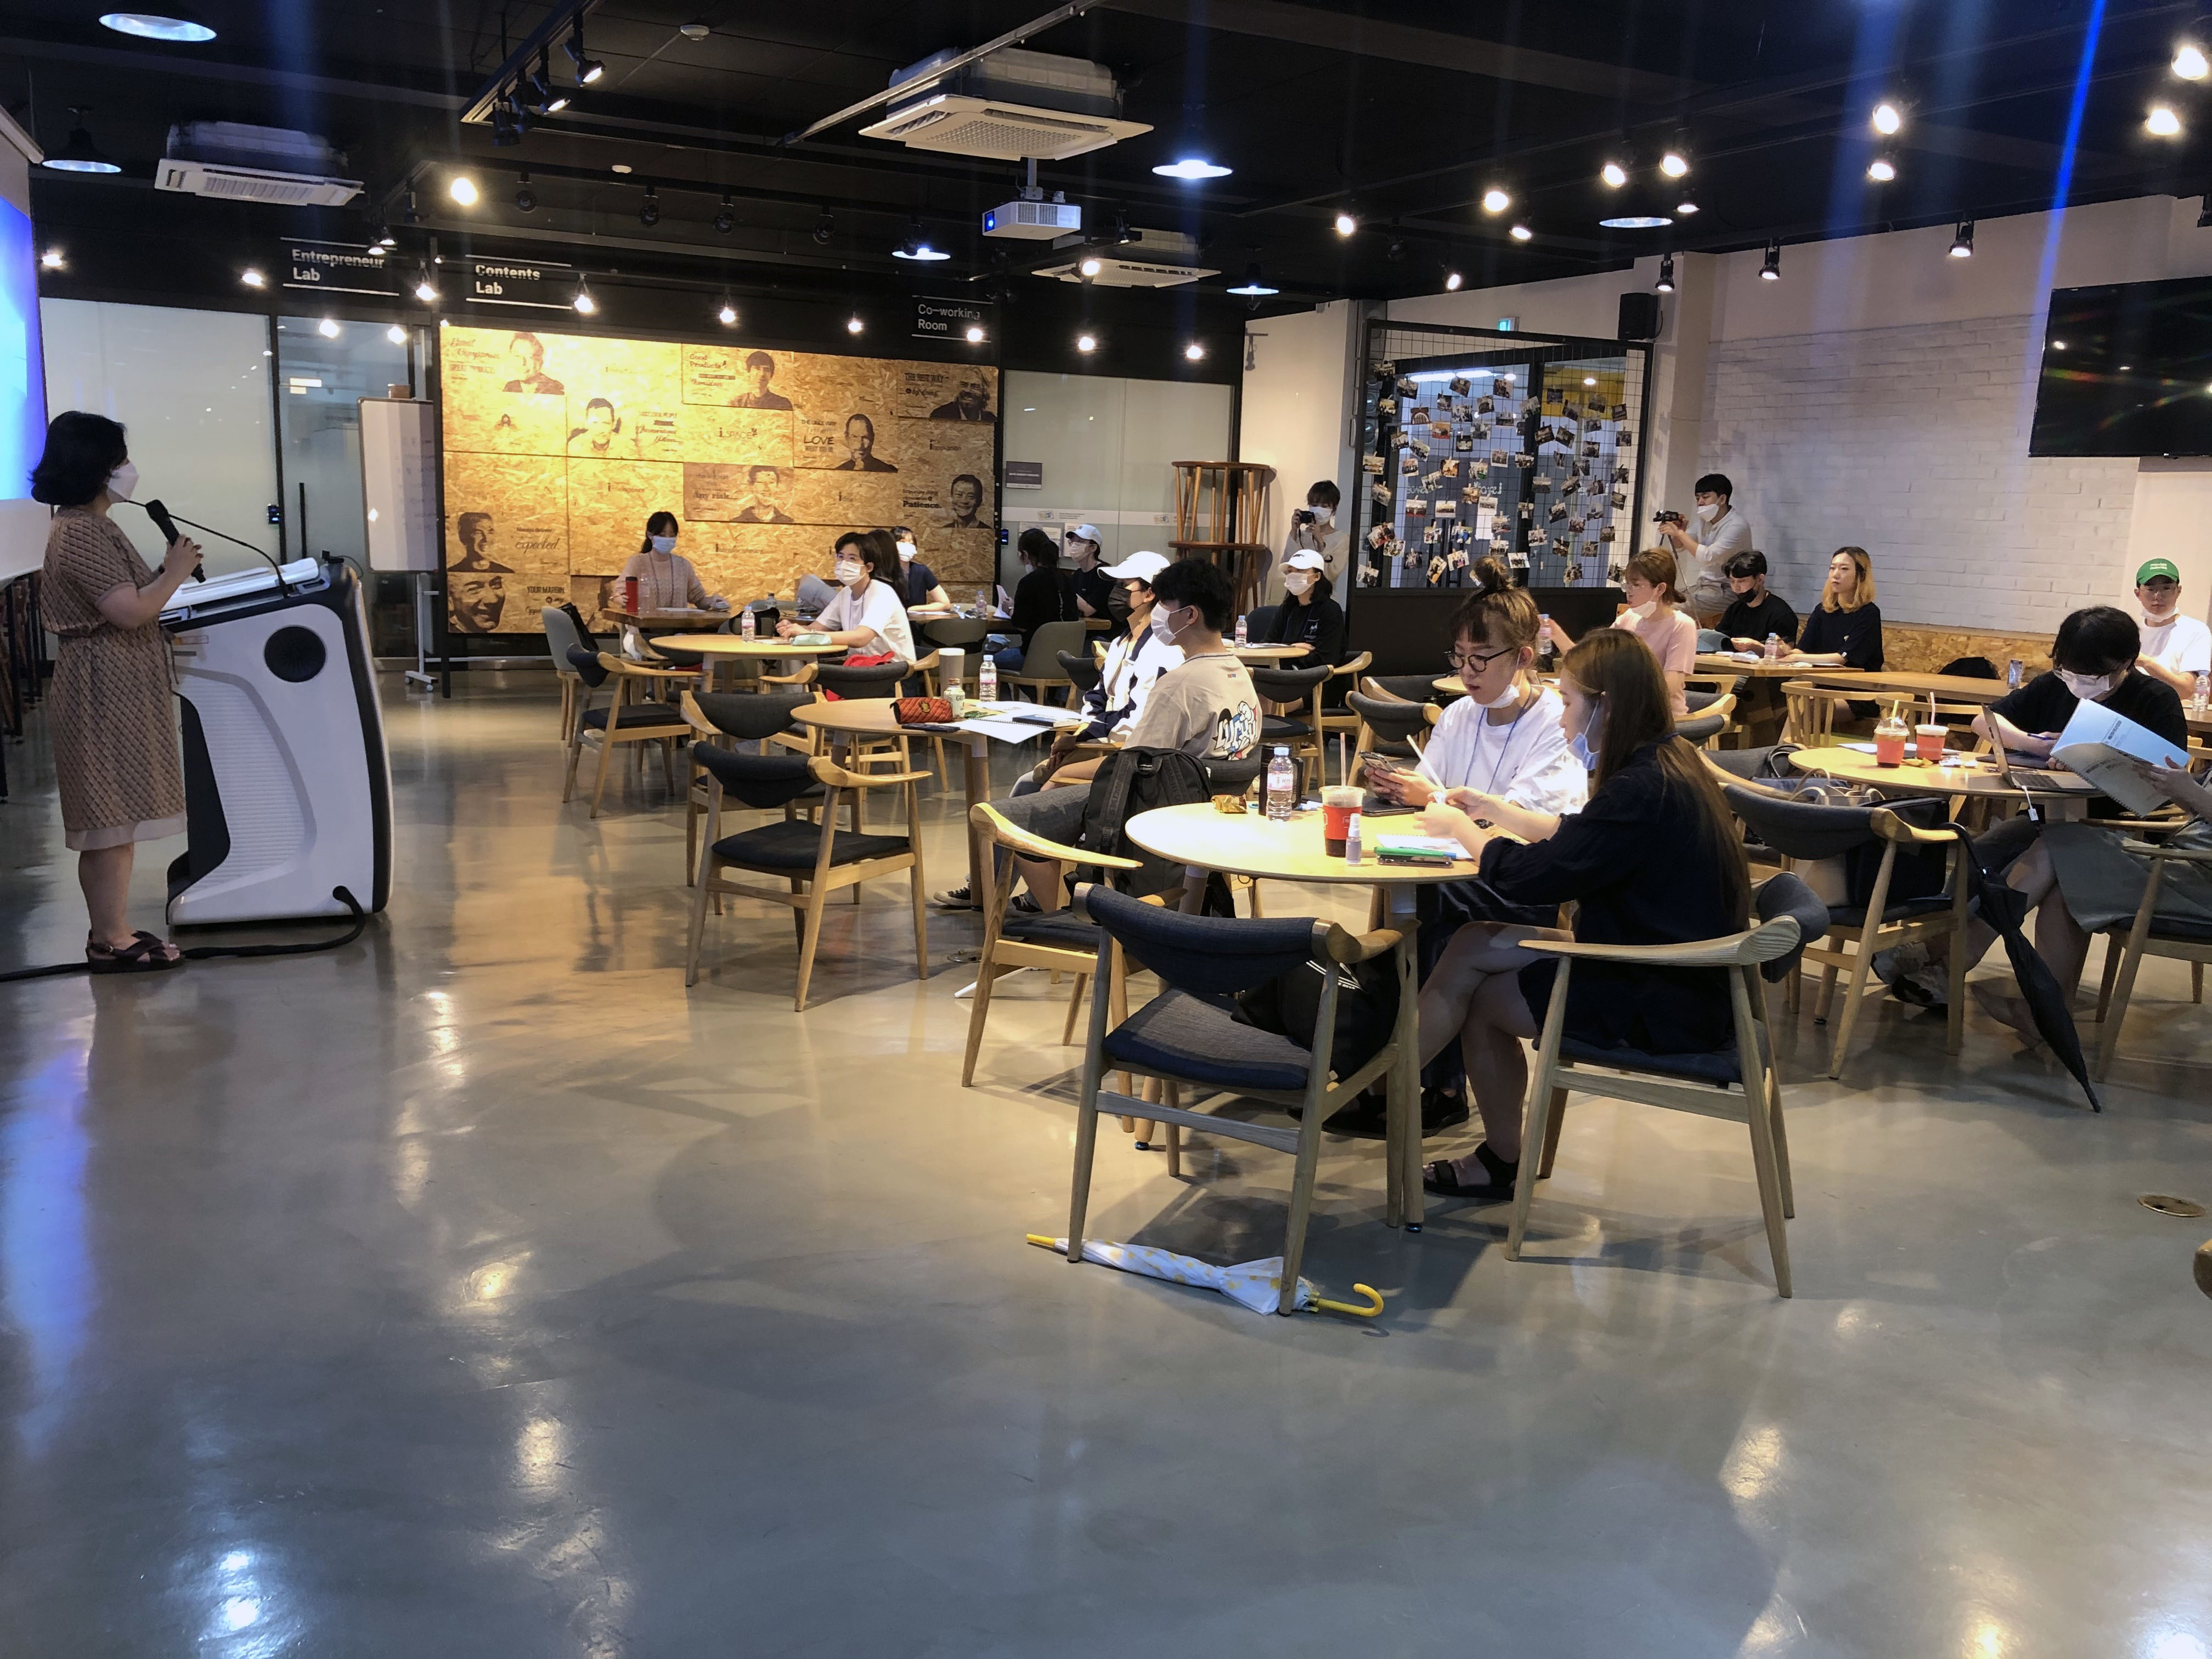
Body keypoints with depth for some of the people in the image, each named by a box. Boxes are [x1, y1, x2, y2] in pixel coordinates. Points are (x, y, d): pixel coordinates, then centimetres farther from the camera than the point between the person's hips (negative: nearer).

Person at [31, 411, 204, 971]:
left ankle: (108, 931, 21)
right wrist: (176, 572, -11)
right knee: (114, 818, -6)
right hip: (106, 691, -11)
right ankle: (112, 943, 0)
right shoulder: (83, 532, -17)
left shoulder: (87, 525, 16)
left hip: (114, 687, 11)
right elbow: (129, 611, -24)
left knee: (106, 820, 14)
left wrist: (164, 572, 11)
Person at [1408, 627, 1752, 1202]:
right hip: (1678, 980, 9)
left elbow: (1528, 879, -22)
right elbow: (1571, 842, 19)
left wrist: (1459, 827, -5)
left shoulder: (1642, 792, -23)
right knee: (1473, 945, 1)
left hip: (1665, 1007, -9)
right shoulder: (1668, 766, 7)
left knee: (1478, 992, -3)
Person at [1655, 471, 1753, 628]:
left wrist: (1679, 533, -22)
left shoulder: (1737, 526, -17)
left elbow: (1708, 557, -27)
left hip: (1726, 592, -9)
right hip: (1703, 587, 9)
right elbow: (1680, 550, 14)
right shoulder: (1704, 522, 10)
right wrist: (1676, 531, -7)